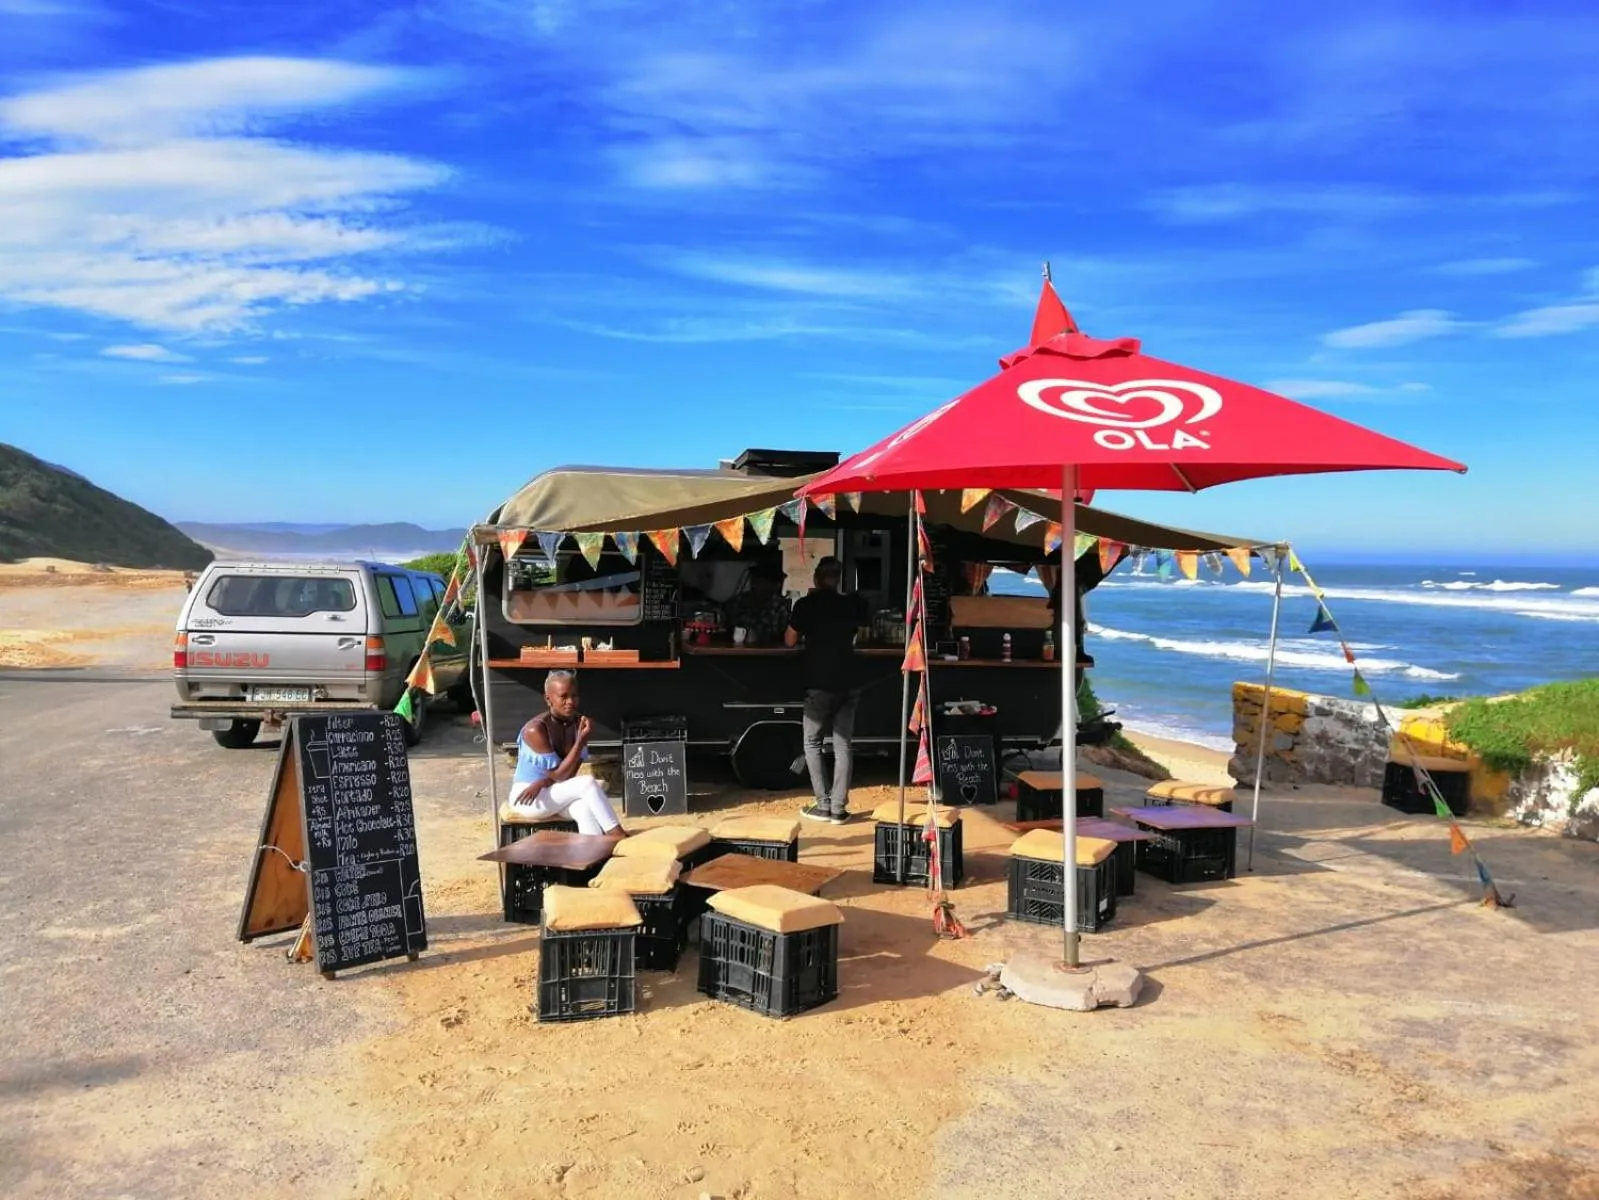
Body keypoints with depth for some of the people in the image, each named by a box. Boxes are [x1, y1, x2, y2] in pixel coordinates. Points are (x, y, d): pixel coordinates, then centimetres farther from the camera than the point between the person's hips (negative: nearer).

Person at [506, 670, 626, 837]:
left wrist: (542, 783, -23)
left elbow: (570, 773, -6)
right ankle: (615, 834, -22)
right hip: (528, 799, -5)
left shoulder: (579, 723, -3)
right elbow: (559, 775, -21)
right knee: (588, 783, -26)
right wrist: (581, 740, -28)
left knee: (586, 808, -30)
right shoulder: (535, 729, -21)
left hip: (556, 793, 5)